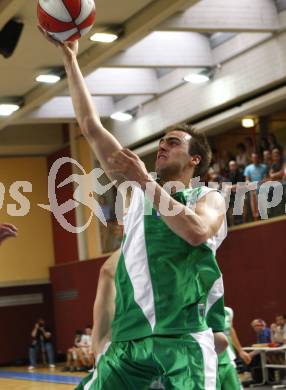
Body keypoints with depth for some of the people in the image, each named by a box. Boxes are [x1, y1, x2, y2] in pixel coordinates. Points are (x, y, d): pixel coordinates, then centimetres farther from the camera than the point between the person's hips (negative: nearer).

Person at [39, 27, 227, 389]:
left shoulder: (210, 198, 8)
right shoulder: (139, 189, 18)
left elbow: (195, 231, -18)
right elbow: (91, 126, 15)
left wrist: (144, 180, -14)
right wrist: (69, 58, 13)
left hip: (184, 337, -4)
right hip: (130, 336, 4)